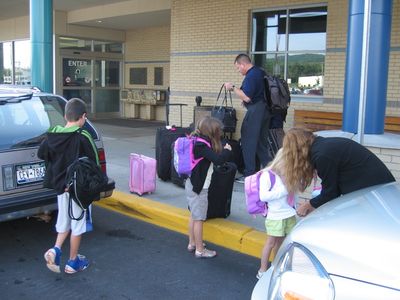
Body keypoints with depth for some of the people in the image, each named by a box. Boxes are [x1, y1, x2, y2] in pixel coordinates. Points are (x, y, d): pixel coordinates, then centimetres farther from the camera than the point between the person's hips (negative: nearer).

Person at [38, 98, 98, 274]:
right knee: (78, 224, 9)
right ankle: (73, 261, 19)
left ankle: (55, 249, 6)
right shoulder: (83, 138, -19)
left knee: (64, 220, 23)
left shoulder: (52, 135, -1)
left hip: (60, 185, 5)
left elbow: (41, 153, 12)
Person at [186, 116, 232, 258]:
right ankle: (200, 250, 9)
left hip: (193, 184, 10)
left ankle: (192, 243, 33)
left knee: (193, 215, 19)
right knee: (199, 219, 0)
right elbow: (217, 159, -32)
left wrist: (223, 150, -2)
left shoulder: (199, 142, 5)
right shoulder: (202, 145, -24)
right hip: (199, 187, -10)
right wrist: (227, 150, -15)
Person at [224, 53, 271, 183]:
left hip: (255, 111, -9)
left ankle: (249, 174, 1)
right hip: (265, 109, 9)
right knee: (262, 142, 14)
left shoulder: (251, 76, -16)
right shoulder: (261, 72, 14)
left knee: (248, 143, -2)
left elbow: (247, 97, -23)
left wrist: (233, 88, -13)